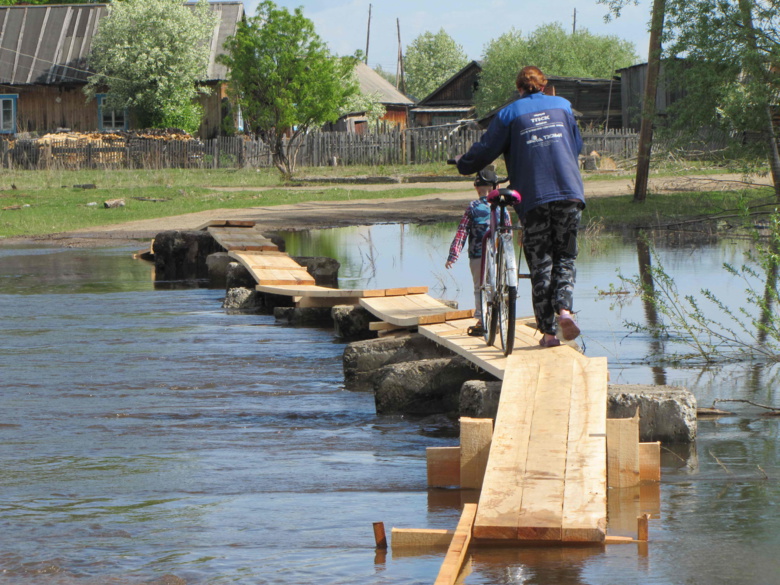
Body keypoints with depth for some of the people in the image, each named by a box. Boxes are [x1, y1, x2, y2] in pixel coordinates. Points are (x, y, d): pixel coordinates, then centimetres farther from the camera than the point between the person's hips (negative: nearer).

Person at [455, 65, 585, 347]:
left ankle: (548, 331, 1)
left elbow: (486, 149, 5)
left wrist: (463, 164, 25)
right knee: (565, 259, 11)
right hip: (569, 193, 2)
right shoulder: (562, 106, 15)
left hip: (533, 197, -2)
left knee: (540, 265, 4)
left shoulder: (509, 114, 5)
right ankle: (564, 308, -14)